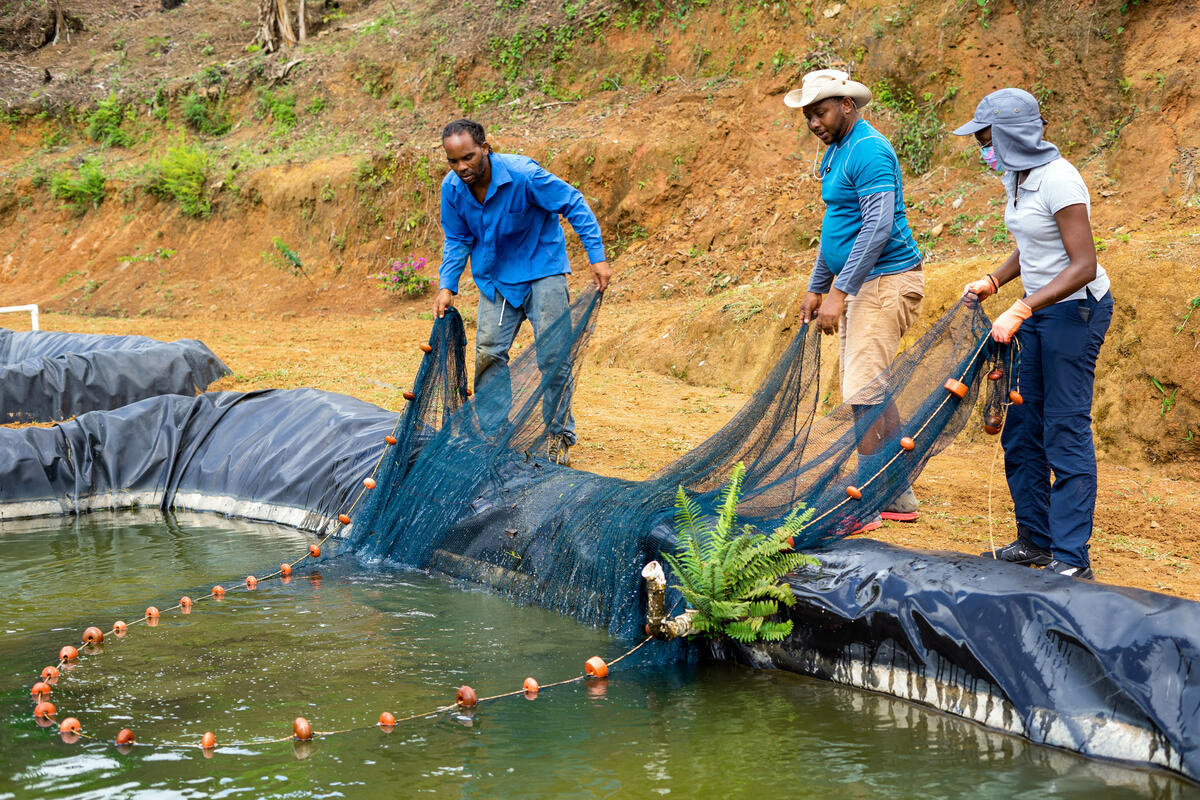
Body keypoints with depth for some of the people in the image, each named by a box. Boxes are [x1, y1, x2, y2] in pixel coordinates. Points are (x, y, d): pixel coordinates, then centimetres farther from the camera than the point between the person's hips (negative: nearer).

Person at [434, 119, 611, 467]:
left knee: (552, 353, -7)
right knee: (489, 352, -3)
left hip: (542, 270, -4)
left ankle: (559, 436, 6)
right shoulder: (452, 189, -11)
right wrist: (447, 285, -7)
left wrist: (597, 256, -21)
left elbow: (573, 204, -17)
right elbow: (457, 241, 5)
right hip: (495, 278, 4)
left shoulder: (522, 174, -26)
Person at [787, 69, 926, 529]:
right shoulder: (836, 151, 16)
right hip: (861, 285, 10)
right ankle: (898, 497, 19)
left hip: (885, 281, -10)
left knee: (862, 392, -11)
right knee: (870, 389, 12)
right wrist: (817, 288, 24)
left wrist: (839, 292, -23)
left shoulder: (868, 151, -15)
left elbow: (878, 227, -23)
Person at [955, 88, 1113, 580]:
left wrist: (1020, 311, -29)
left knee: (1065, 431, -9)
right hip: (1039, 310, 9)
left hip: (1076, 309, -9)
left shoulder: (1057, 180, -21)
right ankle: (1035, 540, 22)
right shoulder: (1016, 179, 7)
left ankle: (1072, 559, -4)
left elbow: (1083, 267, -26)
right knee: (1022, 430, 11)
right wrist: (992, 282, 4)